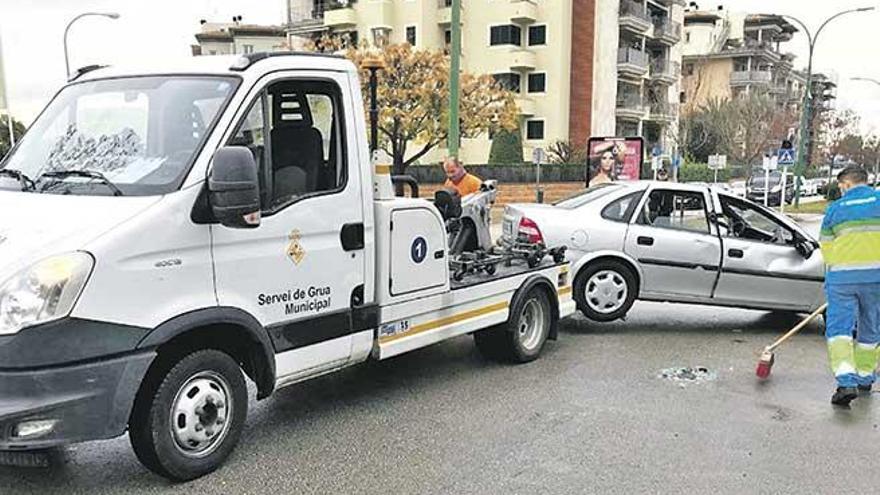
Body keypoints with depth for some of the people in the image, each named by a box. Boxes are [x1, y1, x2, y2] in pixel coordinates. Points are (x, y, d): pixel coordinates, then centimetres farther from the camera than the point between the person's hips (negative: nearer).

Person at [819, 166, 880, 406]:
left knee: (838, 328, 0)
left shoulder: (835, 208, 7)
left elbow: (826, 247, 10)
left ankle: (847, 381, -15)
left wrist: (829, 280, 18)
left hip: (842, 274, -1)